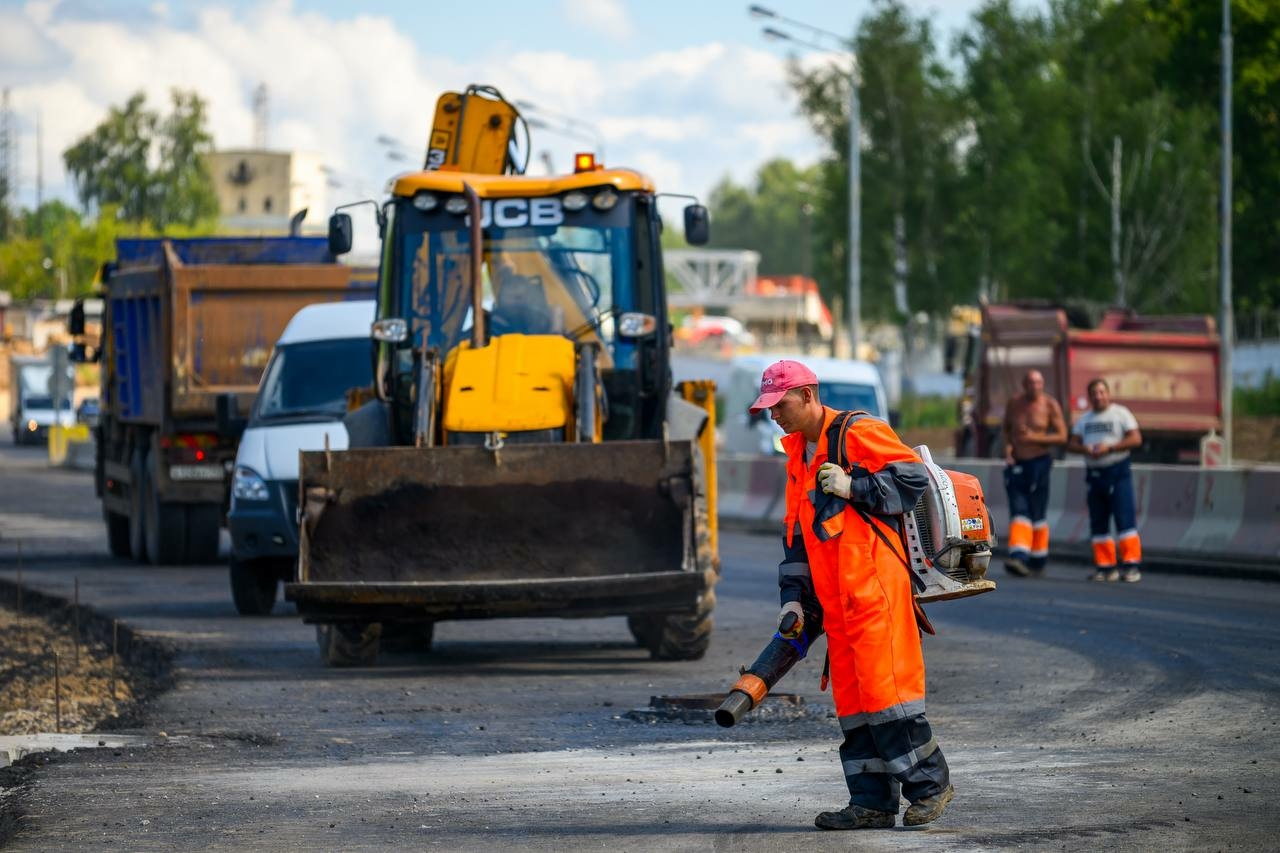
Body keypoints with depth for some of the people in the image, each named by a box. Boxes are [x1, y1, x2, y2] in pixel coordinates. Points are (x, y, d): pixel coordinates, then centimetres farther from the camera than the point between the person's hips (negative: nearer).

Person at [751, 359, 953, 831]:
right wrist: (794, 597, 17)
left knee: (883, 683, -11)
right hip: (834, 597, 8)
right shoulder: (799, 456, 20)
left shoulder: (859, 432, -6)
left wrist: (853, 487, -15)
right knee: (852, 695, 5)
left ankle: (929, 782, 0)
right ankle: (872, 802, 6)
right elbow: (797, 532, 23)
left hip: (874, 585, -8)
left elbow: (914, 476, -12)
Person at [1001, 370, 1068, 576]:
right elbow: (1006, 429, 20)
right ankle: (1018, 557, -22)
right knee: (1018, 511, -10)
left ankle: (1038, 561, 15)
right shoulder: (1014, 404, 6)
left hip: (1039, 464, -2)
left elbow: (1062, 436, -5)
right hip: (1016, 464, 2)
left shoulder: (1050, 405, -3)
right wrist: (1008, 448, 1)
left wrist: (1036, 438, -16)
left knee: (1037, 514, 3)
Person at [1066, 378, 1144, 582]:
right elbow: (1072, 444, 11)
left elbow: (1136, 439, -8)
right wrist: (1084, 449, -12)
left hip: (1118, 472, -5)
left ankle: (1131, 565, -14)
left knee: (1125, 519, -13)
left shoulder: (1120, 414, 1)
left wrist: (1109, 447, -16)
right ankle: (1105, 566, 10)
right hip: (1094, 473, 5)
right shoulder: (1084, 419, 16)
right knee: (1098, 524, 5)